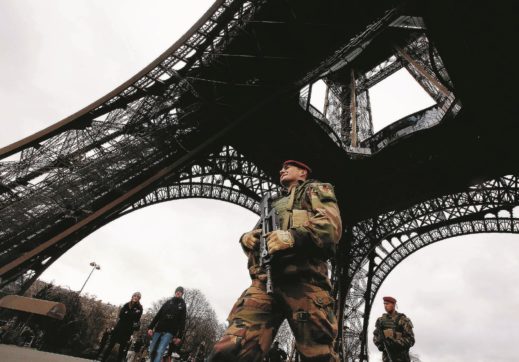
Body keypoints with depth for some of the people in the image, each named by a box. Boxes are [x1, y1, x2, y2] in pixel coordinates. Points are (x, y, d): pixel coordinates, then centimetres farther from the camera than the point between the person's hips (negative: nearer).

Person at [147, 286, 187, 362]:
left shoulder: (182, 306, 5)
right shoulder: (168, 302, 12)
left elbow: (182, 322, 1)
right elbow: (158, 315, 8)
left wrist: (179, 336, -7)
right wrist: (150, 327, -2)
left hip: (169, 332, -3)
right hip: (158, 329, 4)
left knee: (159, 352, -16)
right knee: (151, 351, 3)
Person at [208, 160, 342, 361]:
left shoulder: (316, 190, 19)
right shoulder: (273, 203, 36)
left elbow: (331, 224, -1)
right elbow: (258, 235, 35)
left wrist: (294, 236, -18)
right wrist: (246, 238, 10)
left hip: (303, 282, -4)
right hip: (264, 282, 5)